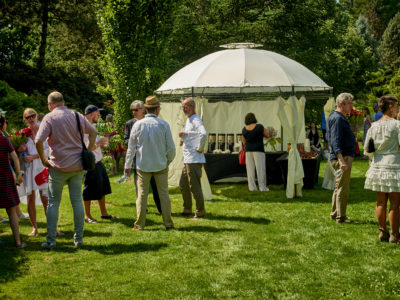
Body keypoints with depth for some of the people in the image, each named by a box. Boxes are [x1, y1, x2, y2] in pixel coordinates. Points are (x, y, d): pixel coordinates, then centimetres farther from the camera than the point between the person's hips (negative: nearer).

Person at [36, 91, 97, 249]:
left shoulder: (50, 118, -7)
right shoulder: (77, 116, 7)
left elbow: (38, 141, -17)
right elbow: (93, 132, 16)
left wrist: (43, 159, -4)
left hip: (58, 167, -4)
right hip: (77, 166, 4)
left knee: (53, 203, 4)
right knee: (77, 201, 9)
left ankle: (50, 241, 4)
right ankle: (78, 239, 12)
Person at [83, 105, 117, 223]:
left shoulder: (92, 127, 13)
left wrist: (101, 144, 4)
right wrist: (99, 143, -19)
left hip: (98, 162, 10)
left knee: (102, 188, 17)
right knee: (89, 191, 1)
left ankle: (104, 213, 29)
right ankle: (87, 216, 13)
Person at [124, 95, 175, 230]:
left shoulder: (138, 125, -4)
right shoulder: (163, 125, -5)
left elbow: (131, 147, 2)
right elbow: (171, 147, -1)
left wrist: (127, 165, 11)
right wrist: (168, 161, 16)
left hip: (143, 165, 0)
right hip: (161, 165, 0)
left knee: (142, 194, 4)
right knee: (163, 193, 7)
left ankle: (140, 224, 6)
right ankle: (168, 223, 10)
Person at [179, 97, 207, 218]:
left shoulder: (196, 120, -14)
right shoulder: (188, 120, 18)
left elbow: (203, 134, -33)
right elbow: (184, 139, 25)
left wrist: (200, 148, -22)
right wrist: (182, 135, 2)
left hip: (194, 160, -10)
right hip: (187, 159, 10)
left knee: (194, 186, -6)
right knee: (183, 185, 17)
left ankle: (200, 211, 2)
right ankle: (187, 209, 27)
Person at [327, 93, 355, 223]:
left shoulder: (340, 118, 18)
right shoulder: (337, 119, -16)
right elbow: (335, 142, -24)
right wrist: (341, 160, -31)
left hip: (344, 158, 11)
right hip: (342, 158, -11)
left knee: (339, 187, 17)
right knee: (343, 188, -7)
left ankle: (335, 214, 26)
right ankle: (341, 217, -3)